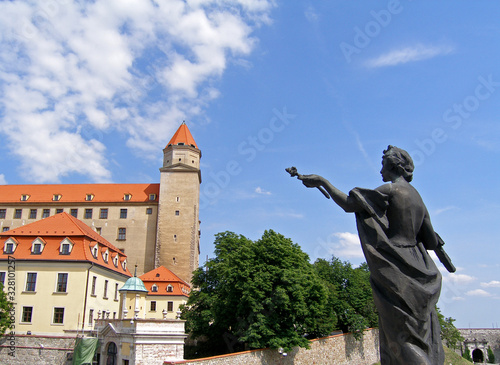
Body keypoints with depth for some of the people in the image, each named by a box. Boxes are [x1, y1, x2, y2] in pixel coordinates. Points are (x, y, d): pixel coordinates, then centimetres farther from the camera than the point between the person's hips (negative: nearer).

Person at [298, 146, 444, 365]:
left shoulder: (390, 190, -10)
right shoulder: (417, 197, 13)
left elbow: (349, 204, -12)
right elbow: (432, 242, 12)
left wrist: (322, 181, -3)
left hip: (395, 273, -8)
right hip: (416, 271, 8)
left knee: (402, 334, -3)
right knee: (420, 333, 13)